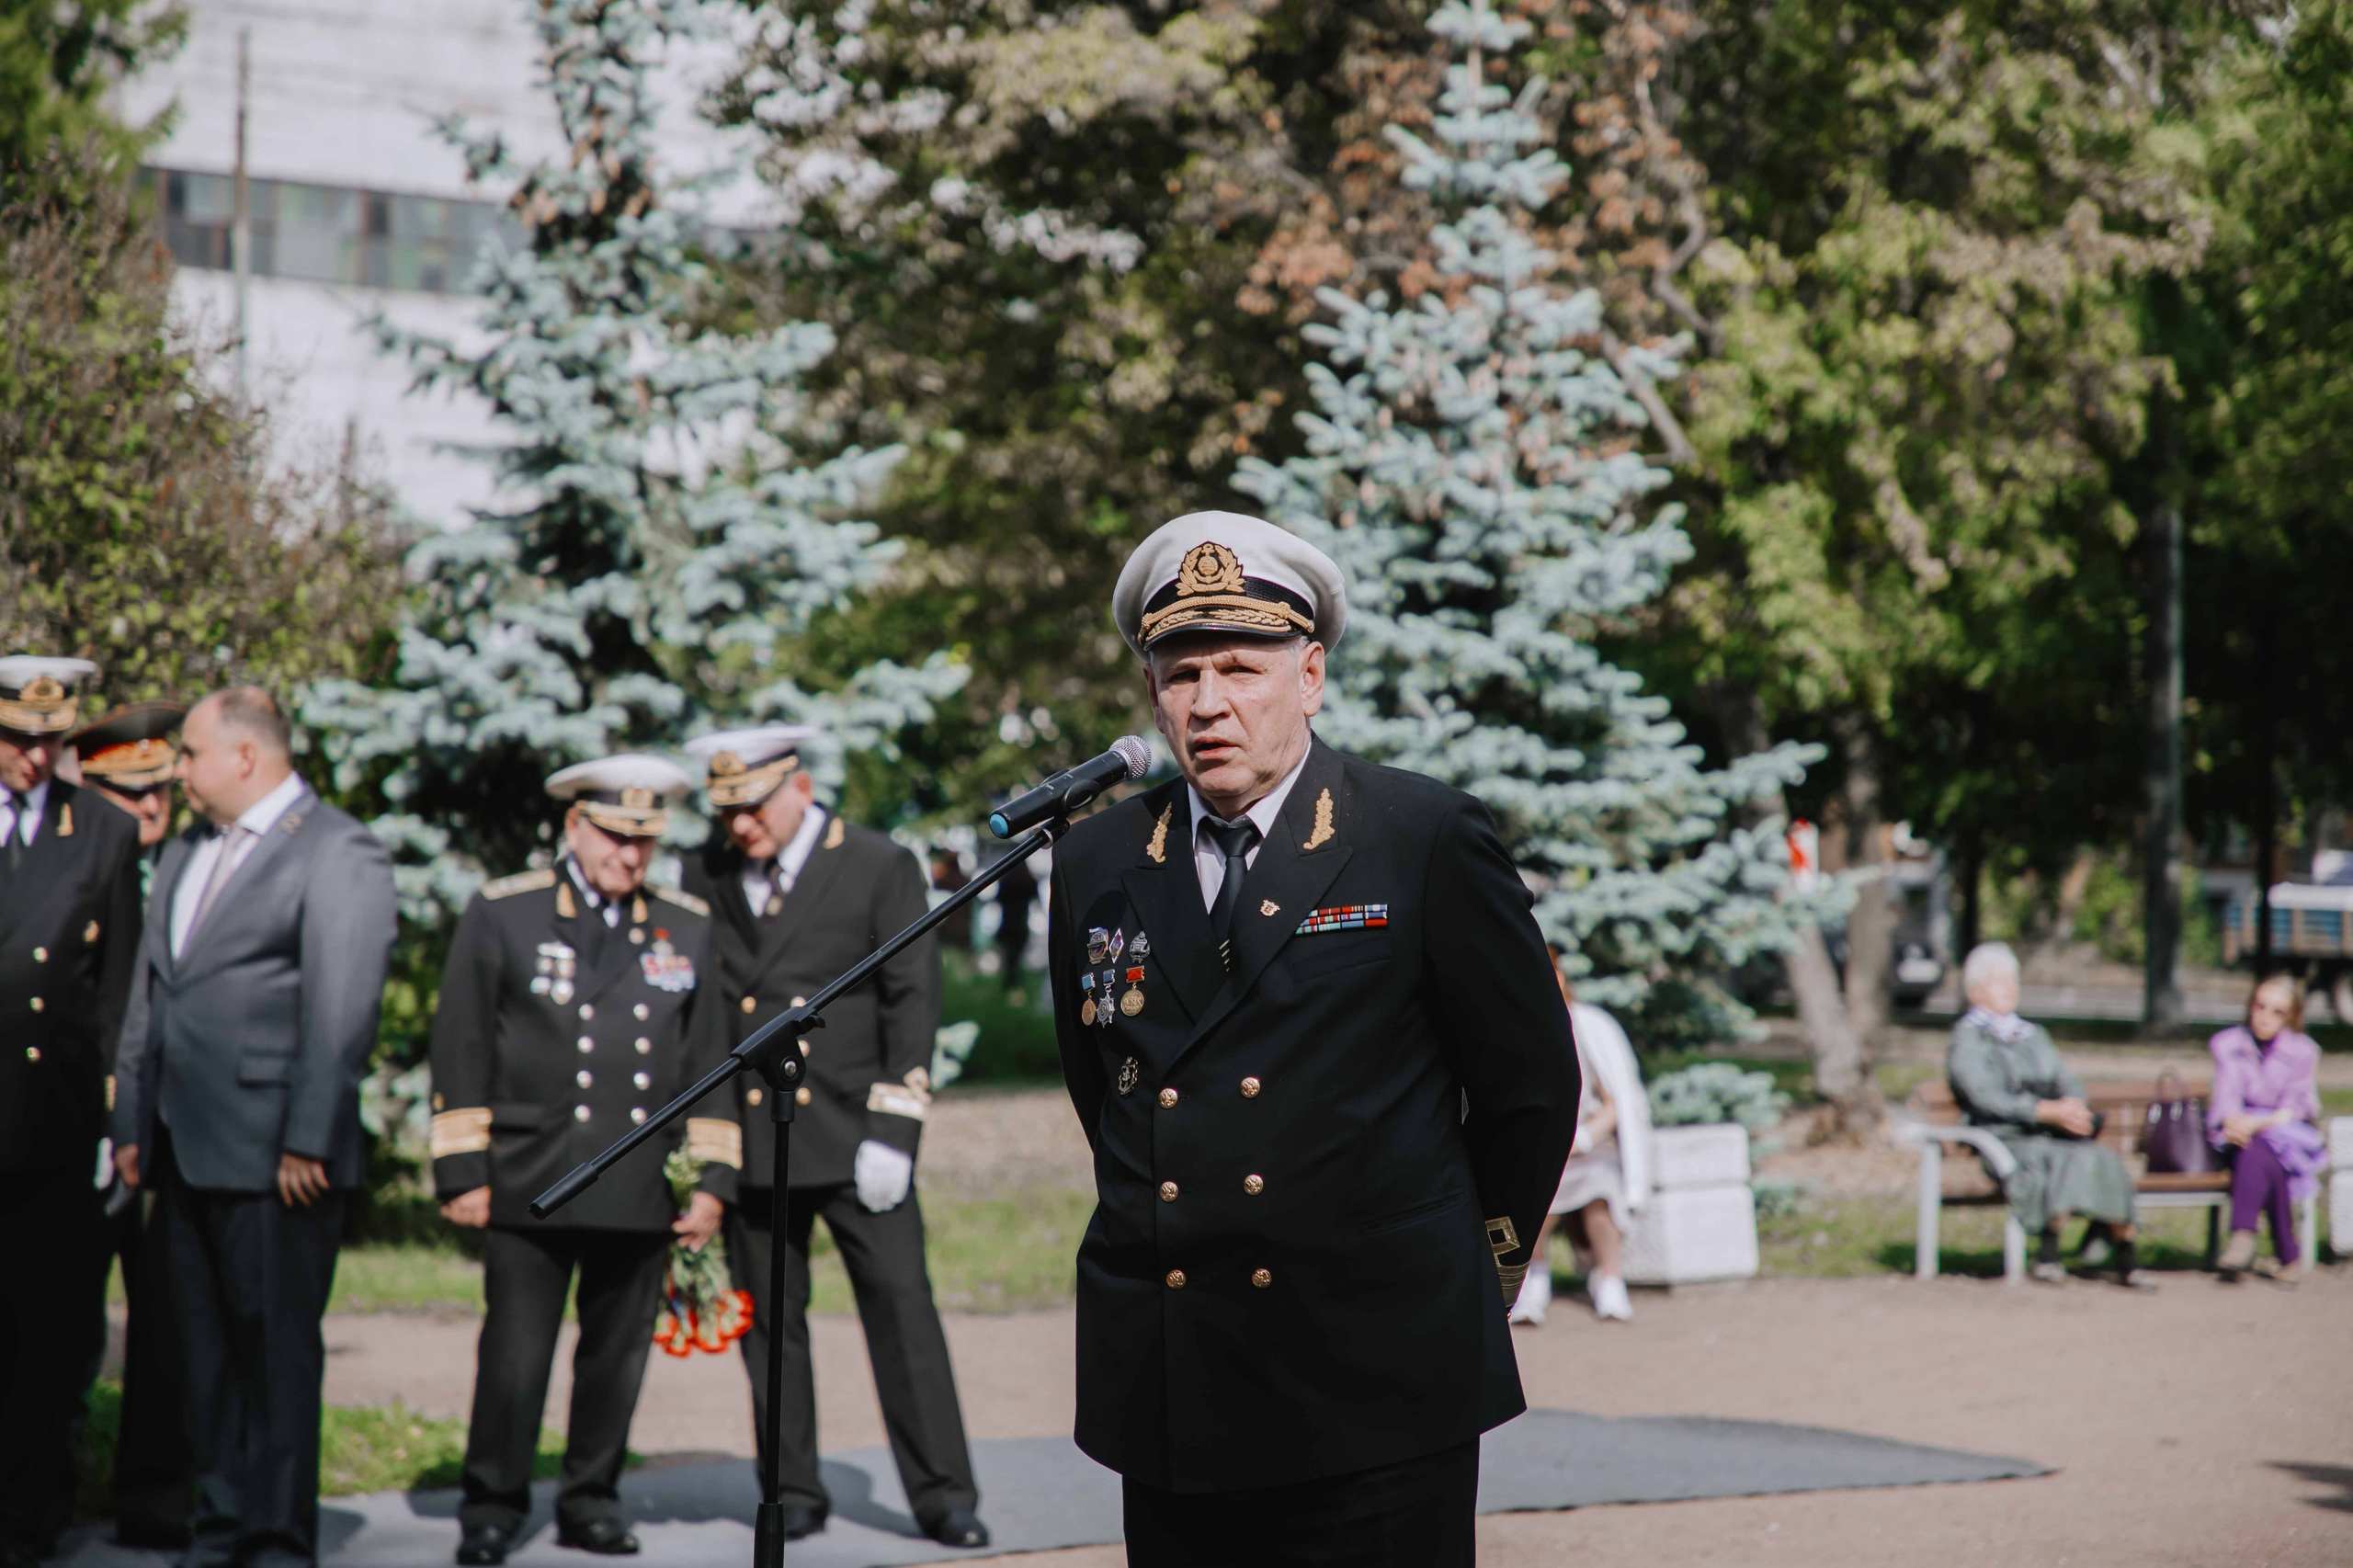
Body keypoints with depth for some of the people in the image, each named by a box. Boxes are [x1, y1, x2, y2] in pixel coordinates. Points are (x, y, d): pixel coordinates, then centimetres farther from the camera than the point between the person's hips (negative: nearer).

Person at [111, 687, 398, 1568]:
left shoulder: (338, 852, -6)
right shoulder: (184, 856, 21)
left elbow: (341, 1010, -13)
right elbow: (148, 997, 23)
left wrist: (308, 1143, -18)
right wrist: (131, 1124, 16)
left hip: (273, 1156, -8)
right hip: (185, 1153, 8)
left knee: (277, 1350, -4)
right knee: (206, 1348, 10)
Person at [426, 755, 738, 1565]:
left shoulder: (689, 928, 12)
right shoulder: (501, 914, 3)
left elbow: (709, 1060, 15)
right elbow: (461, 1050, 2)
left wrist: (714, 1179, 9)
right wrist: (461, 1170, -2)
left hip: (641, 1187, 3)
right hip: (529, 1184, -3)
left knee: (618, 1354, 7)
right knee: (514, 1354, -4)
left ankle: (591, 1502, 20)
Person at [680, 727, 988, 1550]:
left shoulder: (881, 867, -1)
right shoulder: (707, 875, 7)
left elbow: (912, 1002, -3)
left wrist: (892, 1132, -9)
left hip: (852, 1133, -3)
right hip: (747, 1137, 3)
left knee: (902, 1302, -6)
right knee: (769, 1320, 6)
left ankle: (942, 1492, -1)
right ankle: (794, 1492, 15)